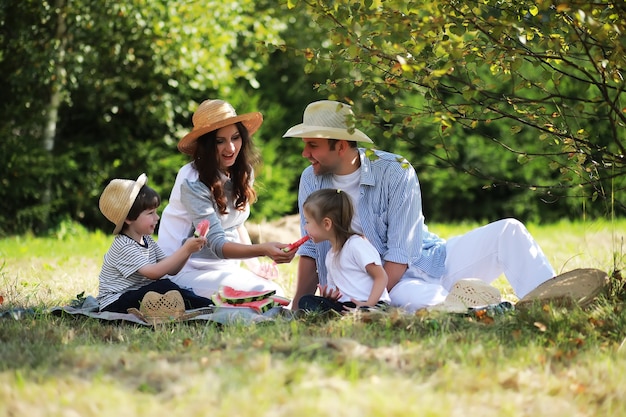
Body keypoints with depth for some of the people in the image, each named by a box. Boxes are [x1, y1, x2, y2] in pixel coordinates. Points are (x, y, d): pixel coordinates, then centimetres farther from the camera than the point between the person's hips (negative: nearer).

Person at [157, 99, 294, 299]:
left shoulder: (243, 173, 3)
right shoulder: (192, 181, -20)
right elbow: (217, 245, -26)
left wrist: (254, 264, 2)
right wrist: (263, 250, -42)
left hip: (225, 268, 7)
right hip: (188, 272, -7)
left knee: (277, 294, -18)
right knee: (266, 294, -26)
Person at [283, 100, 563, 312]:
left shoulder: (395, 172, -14)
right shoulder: (311, 181, -3)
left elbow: (400, 253, -17)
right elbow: (311, 248, 3)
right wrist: (299, 308, -5)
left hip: (433, 261, 1)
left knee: (508, 231, -20)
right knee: (421, 300, -39)